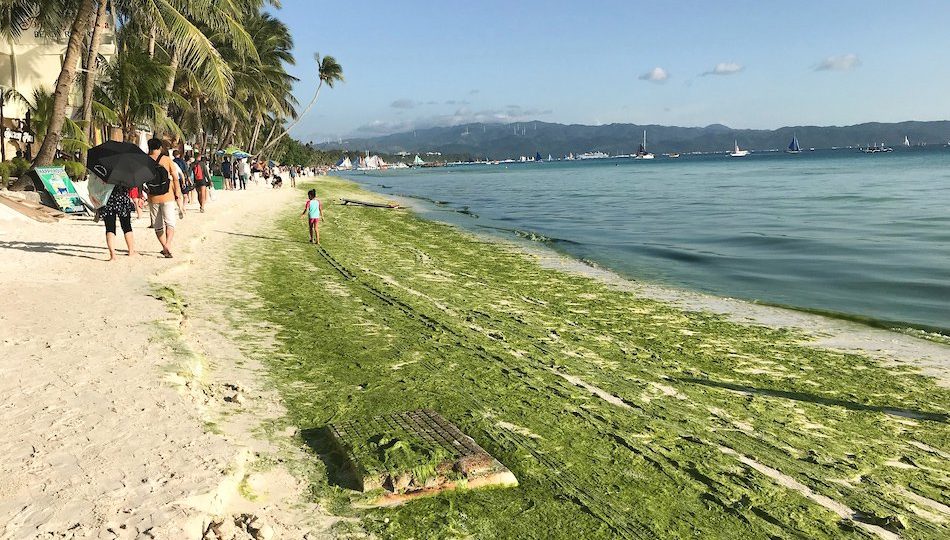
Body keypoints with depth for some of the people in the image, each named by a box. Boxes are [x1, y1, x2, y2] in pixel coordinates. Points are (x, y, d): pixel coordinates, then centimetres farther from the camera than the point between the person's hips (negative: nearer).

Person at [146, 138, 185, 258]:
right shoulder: (167, 159, -2)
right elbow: (175, 178, -4)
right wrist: (178, 195, 2)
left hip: (152, 197, 2)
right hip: (167, 196, -2)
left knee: (158, 226, 14)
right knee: (170, 223, -2)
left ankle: (165, 248, 20)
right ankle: (168, 244, -23)